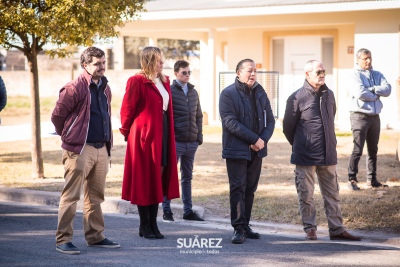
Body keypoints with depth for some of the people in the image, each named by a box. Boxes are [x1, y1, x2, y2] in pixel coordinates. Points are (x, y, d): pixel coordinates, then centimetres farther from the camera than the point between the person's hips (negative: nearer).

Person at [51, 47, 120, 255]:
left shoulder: (104, 88, 12)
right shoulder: (75, 88, -12)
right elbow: (57, 116, -7)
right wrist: (69, 136, 6)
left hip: (101, 149, 7)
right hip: (79, 149, -7)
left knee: (96, 196, 13)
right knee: (71, 195, -4)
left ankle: (95, 237, 22)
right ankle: (63, 240, 1)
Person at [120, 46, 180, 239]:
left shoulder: (164, 81, 13)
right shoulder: (137, 81, -11)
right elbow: (127, 109, -7)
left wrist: (170, 134, 9)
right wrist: (127, 132, 2)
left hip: (163, 132, 8)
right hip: (144, 135, -7)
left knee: (158, 179, 10)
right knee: (144, 179, 0)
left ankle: (153, 223, 17)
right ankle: (145, 225, 9)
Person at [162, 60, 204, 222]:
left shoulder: (193, 92, 13)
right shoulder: (170, 91, -5)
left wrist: (199, 136, 8)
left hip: (191, 142, 6)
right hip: (175, 141, -6)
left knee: (187, 177, 11)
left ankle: (188, 211, 15)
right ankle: (167, 211, 7)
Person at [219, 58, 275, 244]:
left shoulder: (260, 93, 11)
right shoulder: (228, 94, -6)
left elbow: (270, 120, 10)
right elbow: (230, 122, -16)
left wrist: (263, 139, -9)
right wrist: (254, 139, -19)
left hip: (256, 151, 6)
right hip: (236, 150, -5)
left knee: (250, 189, 10)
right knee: (238, 188, -7)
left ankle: (245, 226, 17)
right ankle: (239, 228, -5)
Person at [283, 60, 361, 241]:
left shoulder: (329, 95, 7)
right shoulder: (297, 98, -9)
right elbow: (288, 126, 0)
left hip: (328, 155, 5)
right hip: (305, 157, -5)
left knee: (332, 194, 9)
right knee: (306, 195, 3)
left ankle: (336, 229, 15)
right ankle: (310, 228, 15)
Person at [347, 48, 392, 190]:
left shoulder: (377, 75, 13)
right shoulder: (355, 75, -4)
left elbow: (387, 89, -3)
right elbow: (360, 93, -19)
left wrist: (372, 89, -15)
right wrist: (376, 95, -6)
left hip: (375, 117, 6)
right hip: (360, 116, -6)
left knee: (373, 150, 11)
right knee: (357, 150, -8)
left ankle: (372, 179, 19)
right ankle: (352, 179, -5)